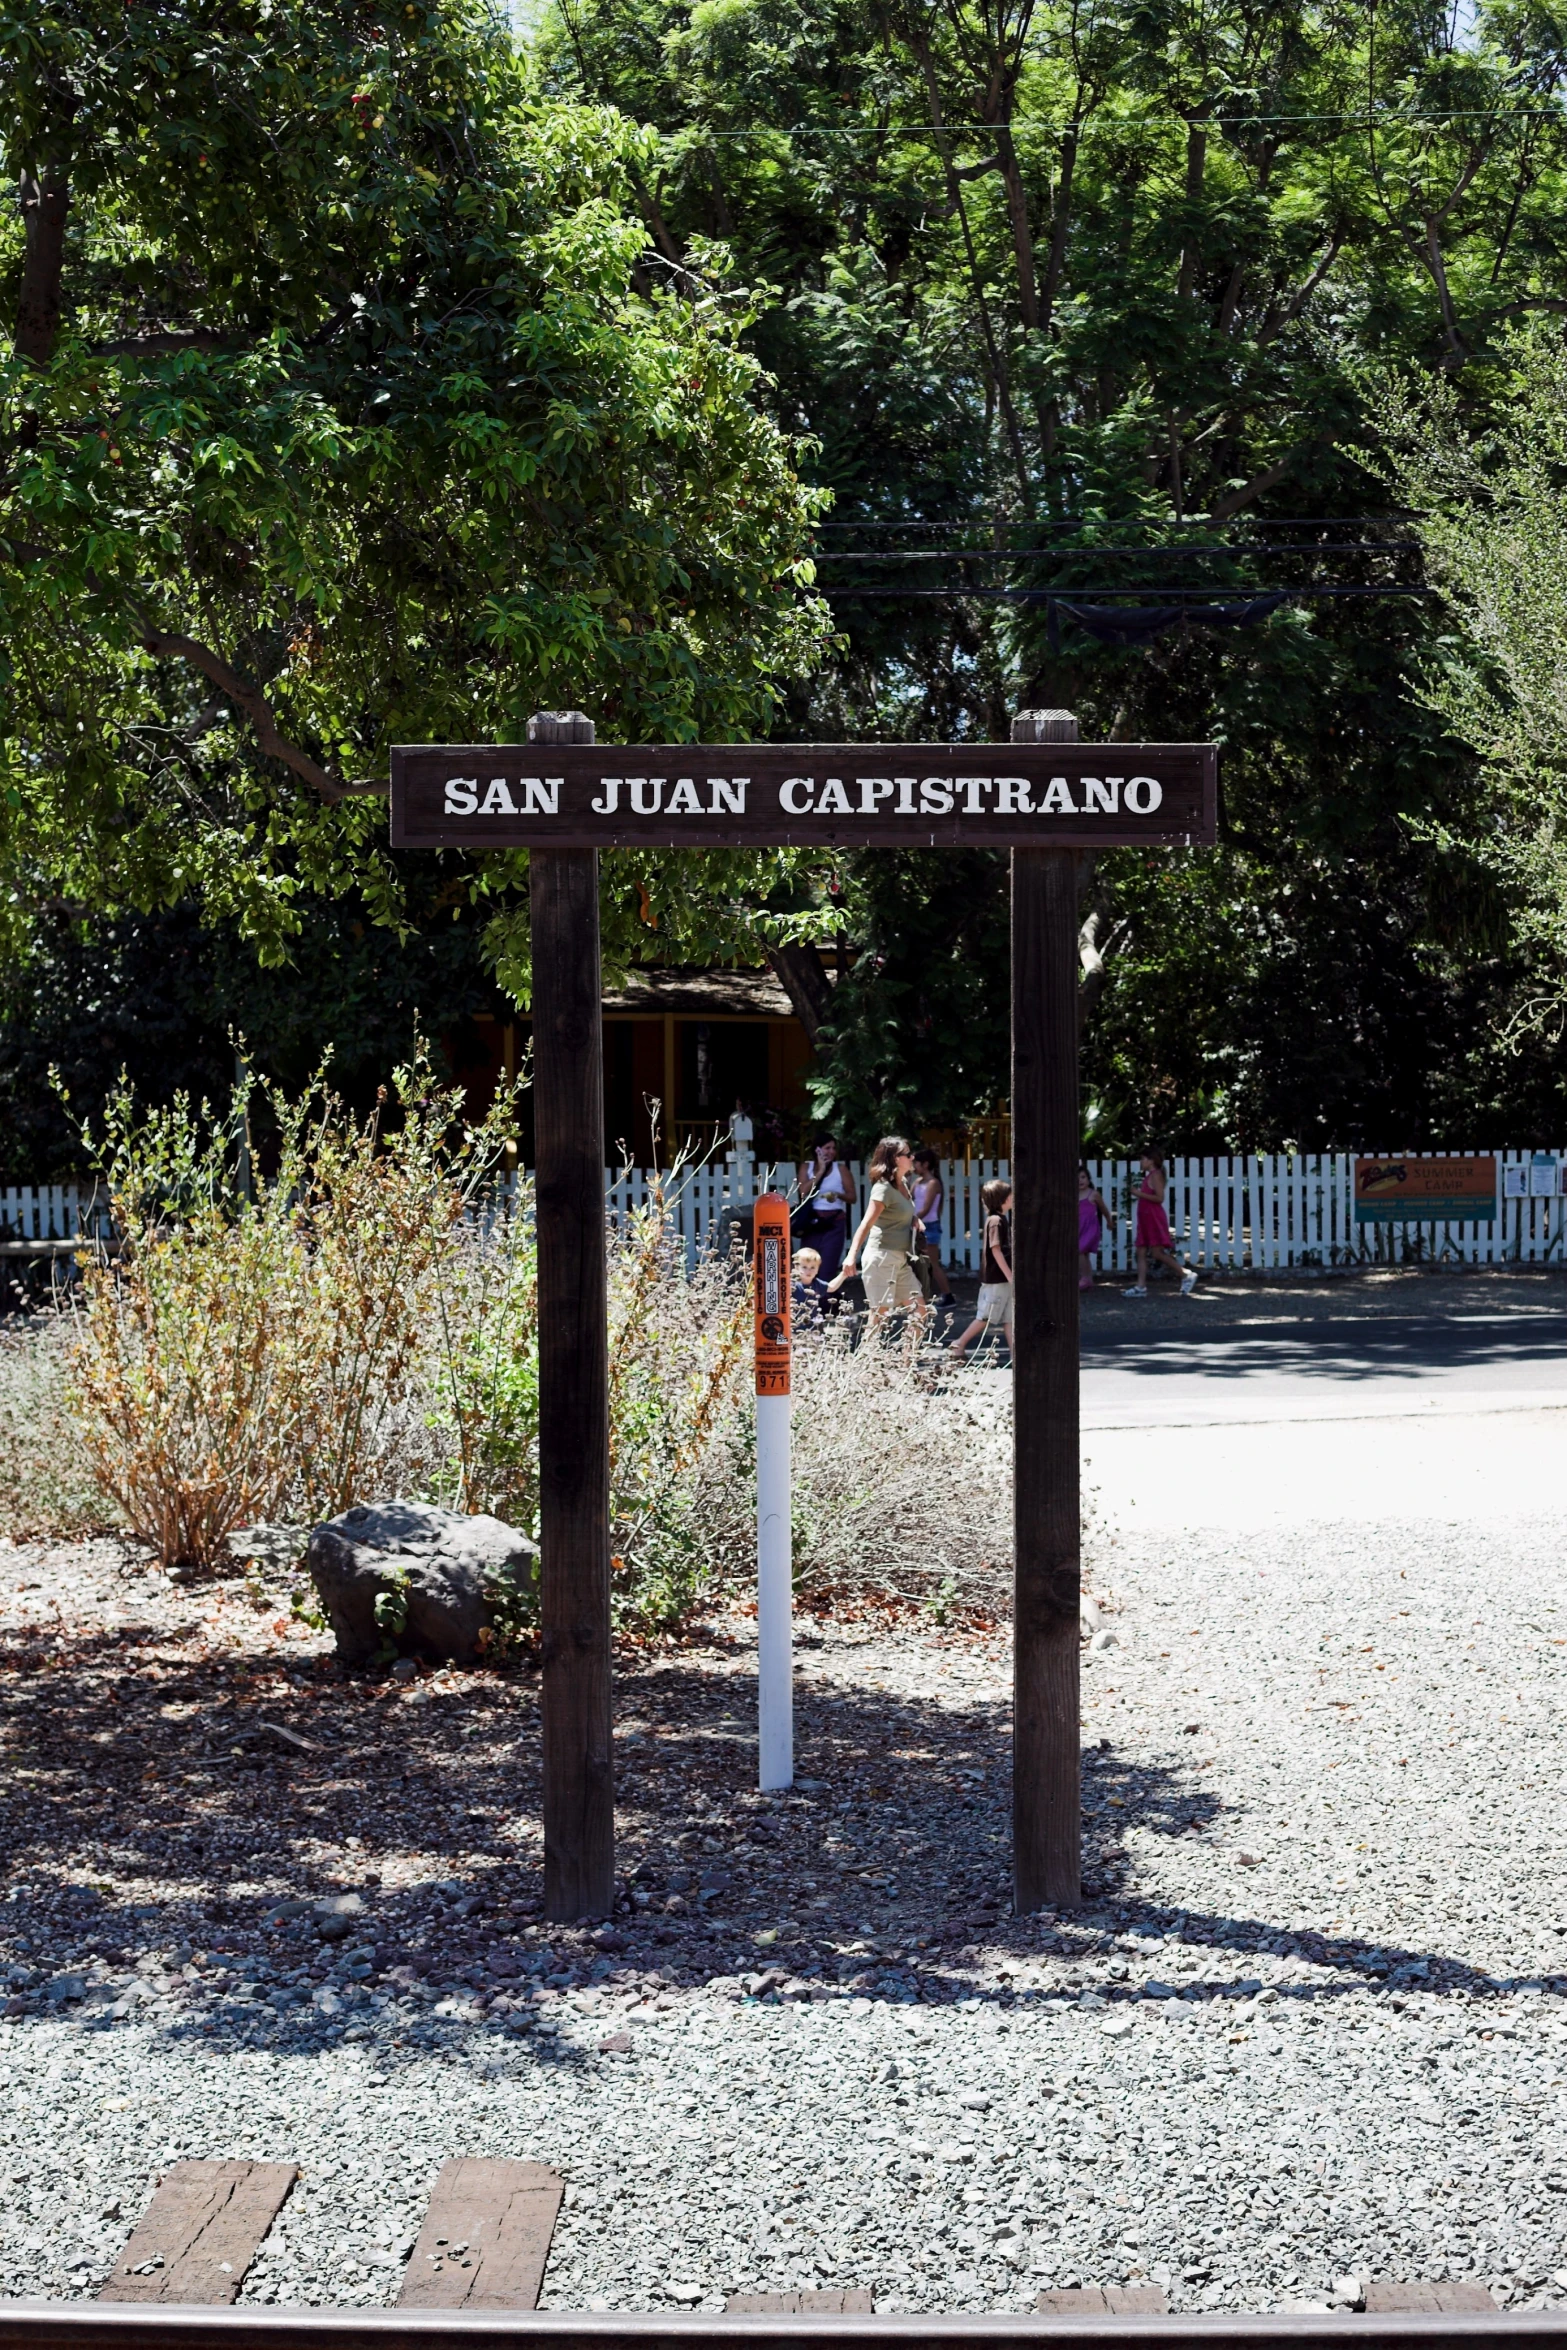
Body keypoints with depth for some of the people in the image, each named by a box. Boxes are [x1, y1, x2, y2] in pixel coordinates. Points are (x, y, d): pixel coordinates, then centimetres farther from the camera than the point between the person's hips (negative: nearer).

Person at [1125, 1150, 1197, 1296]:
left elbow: (1159, 1198, -20)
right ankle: (1140, 1286, 2)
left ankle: (1186, 1276, -5)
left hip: (1154, 1219, -10)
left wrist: (1140, 1194, -20)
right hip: (1146, 1218, 10)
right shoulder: (1149, 1176, 17)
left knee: (1157, 1252, -11)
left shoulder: (1156, 1175, -11)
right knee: (1141, 1252, 4)